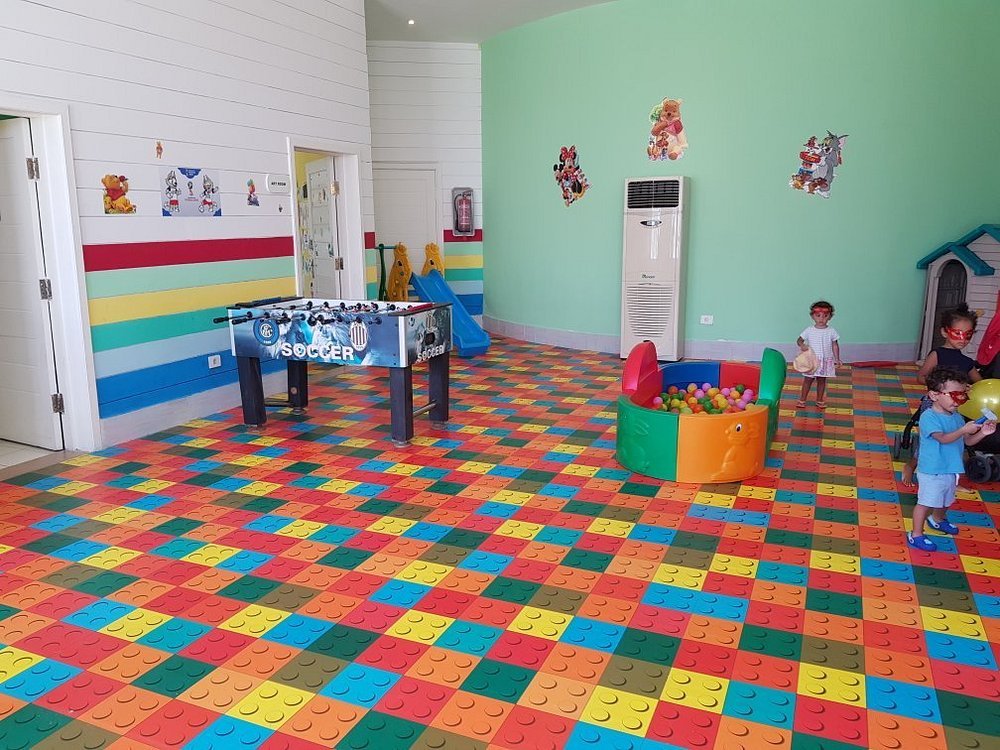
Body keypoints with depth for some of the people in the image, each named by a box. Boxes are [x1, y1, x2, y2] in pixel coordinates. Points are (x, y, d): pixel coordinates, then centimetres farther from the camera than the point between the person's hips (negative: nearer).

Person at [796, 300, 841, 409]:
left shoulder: (831, 331, -3)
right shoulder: (809, 330, -5)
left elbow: (835, 346, 3)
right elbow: (799, 339, 1)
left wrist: (837, 359, 0)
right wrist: (802, 345, -22)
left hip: (825, 361, 1)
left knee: (822, 380, 11)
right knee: (808, 380, 6)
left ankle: (820, 401, 23)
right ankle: (802, 400, 16)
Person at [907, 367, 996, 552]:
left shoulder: (957, 417, 4)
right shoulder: (928, 417, -22)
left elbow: (968, 441, 8)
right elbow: (943, 438, -32)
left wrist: (982, 432, -9)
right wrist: (964, 429, -43)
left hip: (950, 469, 8)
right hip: (931, 471, -8)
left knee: (945, 500, 27)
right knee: (926, 502, -1)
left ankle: (937, 520, 53)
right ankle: (916, 535, 10)